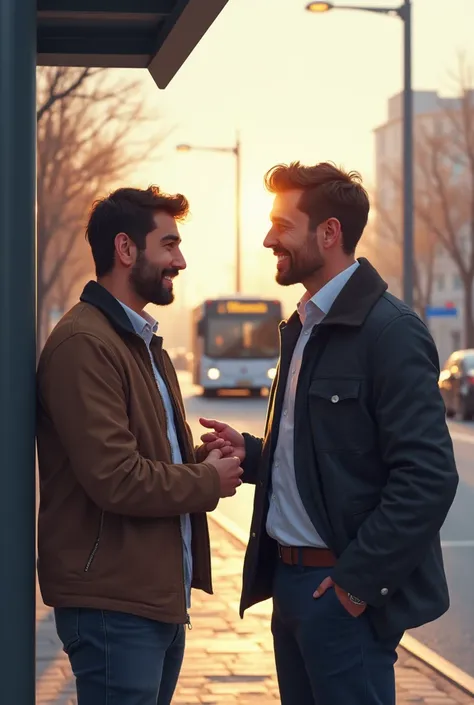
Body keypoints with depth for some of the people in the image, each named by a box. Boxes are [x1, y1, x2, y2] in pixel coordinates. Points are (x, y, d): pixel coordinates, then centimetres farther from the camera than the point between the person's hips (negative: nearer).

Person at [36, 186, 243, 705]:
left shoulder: (142, 341, 18)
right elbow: (114, 478, -23)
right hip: (114, 605, -10)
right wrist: (208, 481, -9)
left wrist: (201, 461, 4)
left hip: (161, 597, 10)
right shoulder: (84, 342, -16)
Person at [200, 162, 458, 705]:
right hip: (291, 580, 9)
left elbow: (428, 476, -20)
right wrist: (250, 454, 4)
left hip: (345, 592, -9)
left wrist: (359, 579, -18)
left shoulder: (388, 330, -15)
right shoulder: (303, 328, 14)